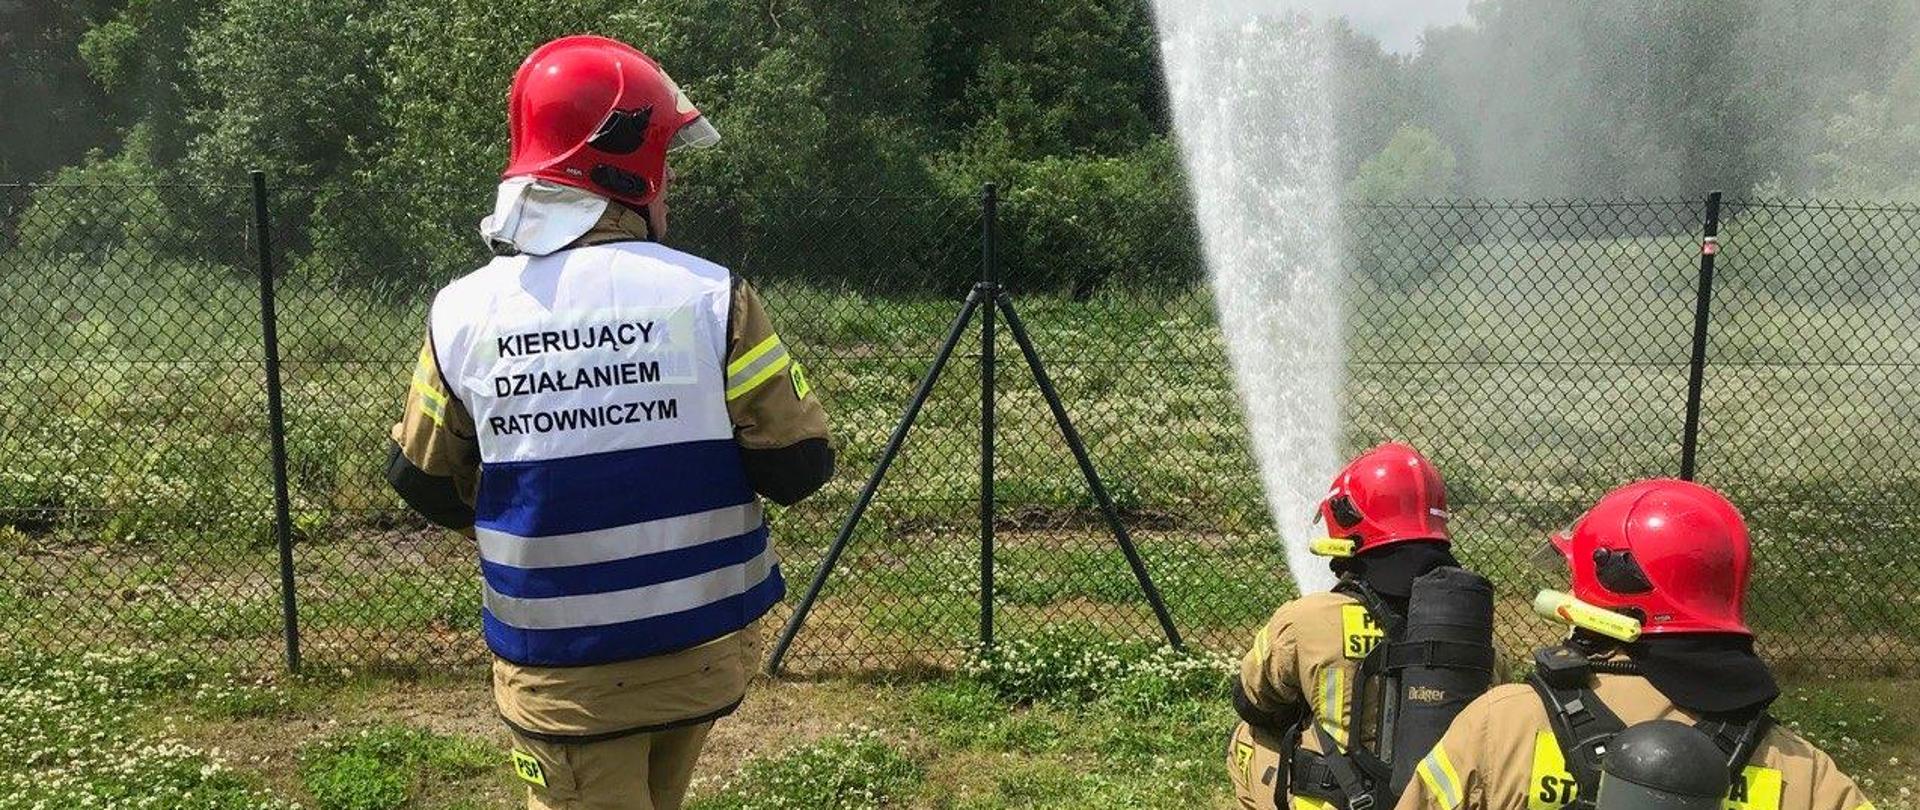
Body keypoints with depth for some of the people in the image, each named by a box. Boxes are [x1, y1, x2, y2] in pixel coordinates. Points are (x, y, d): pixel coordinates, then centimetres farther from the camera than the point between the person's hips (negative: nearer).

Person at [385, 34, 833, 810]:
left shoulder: (463, 312, -8)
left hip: (558, 671, 0)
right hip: (700, 651, 1)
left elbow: (424, 485, 4)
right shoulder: (709, 294, -15)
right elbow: (799, 466, -10)